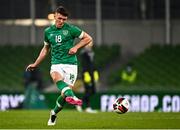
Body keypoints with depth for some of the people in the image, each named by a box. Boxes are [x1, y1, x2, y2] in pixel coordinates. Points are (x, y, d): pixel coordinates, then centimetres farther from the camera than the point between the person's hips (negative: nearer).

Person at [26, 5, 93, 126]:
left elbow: (88, 39, 7)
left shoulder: (71, 29, -1)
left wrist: (76, 47, -7)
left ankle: (54, 113, 20)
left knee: (64, 95, -9)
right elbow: (46, 49, 27)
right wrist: (35, 64, 29)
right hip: (56, 63, 2)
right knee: (56, 77, -36)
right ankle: (71, 96, -60)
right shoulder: (48, 31, 11)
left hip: (71, 63, -2)